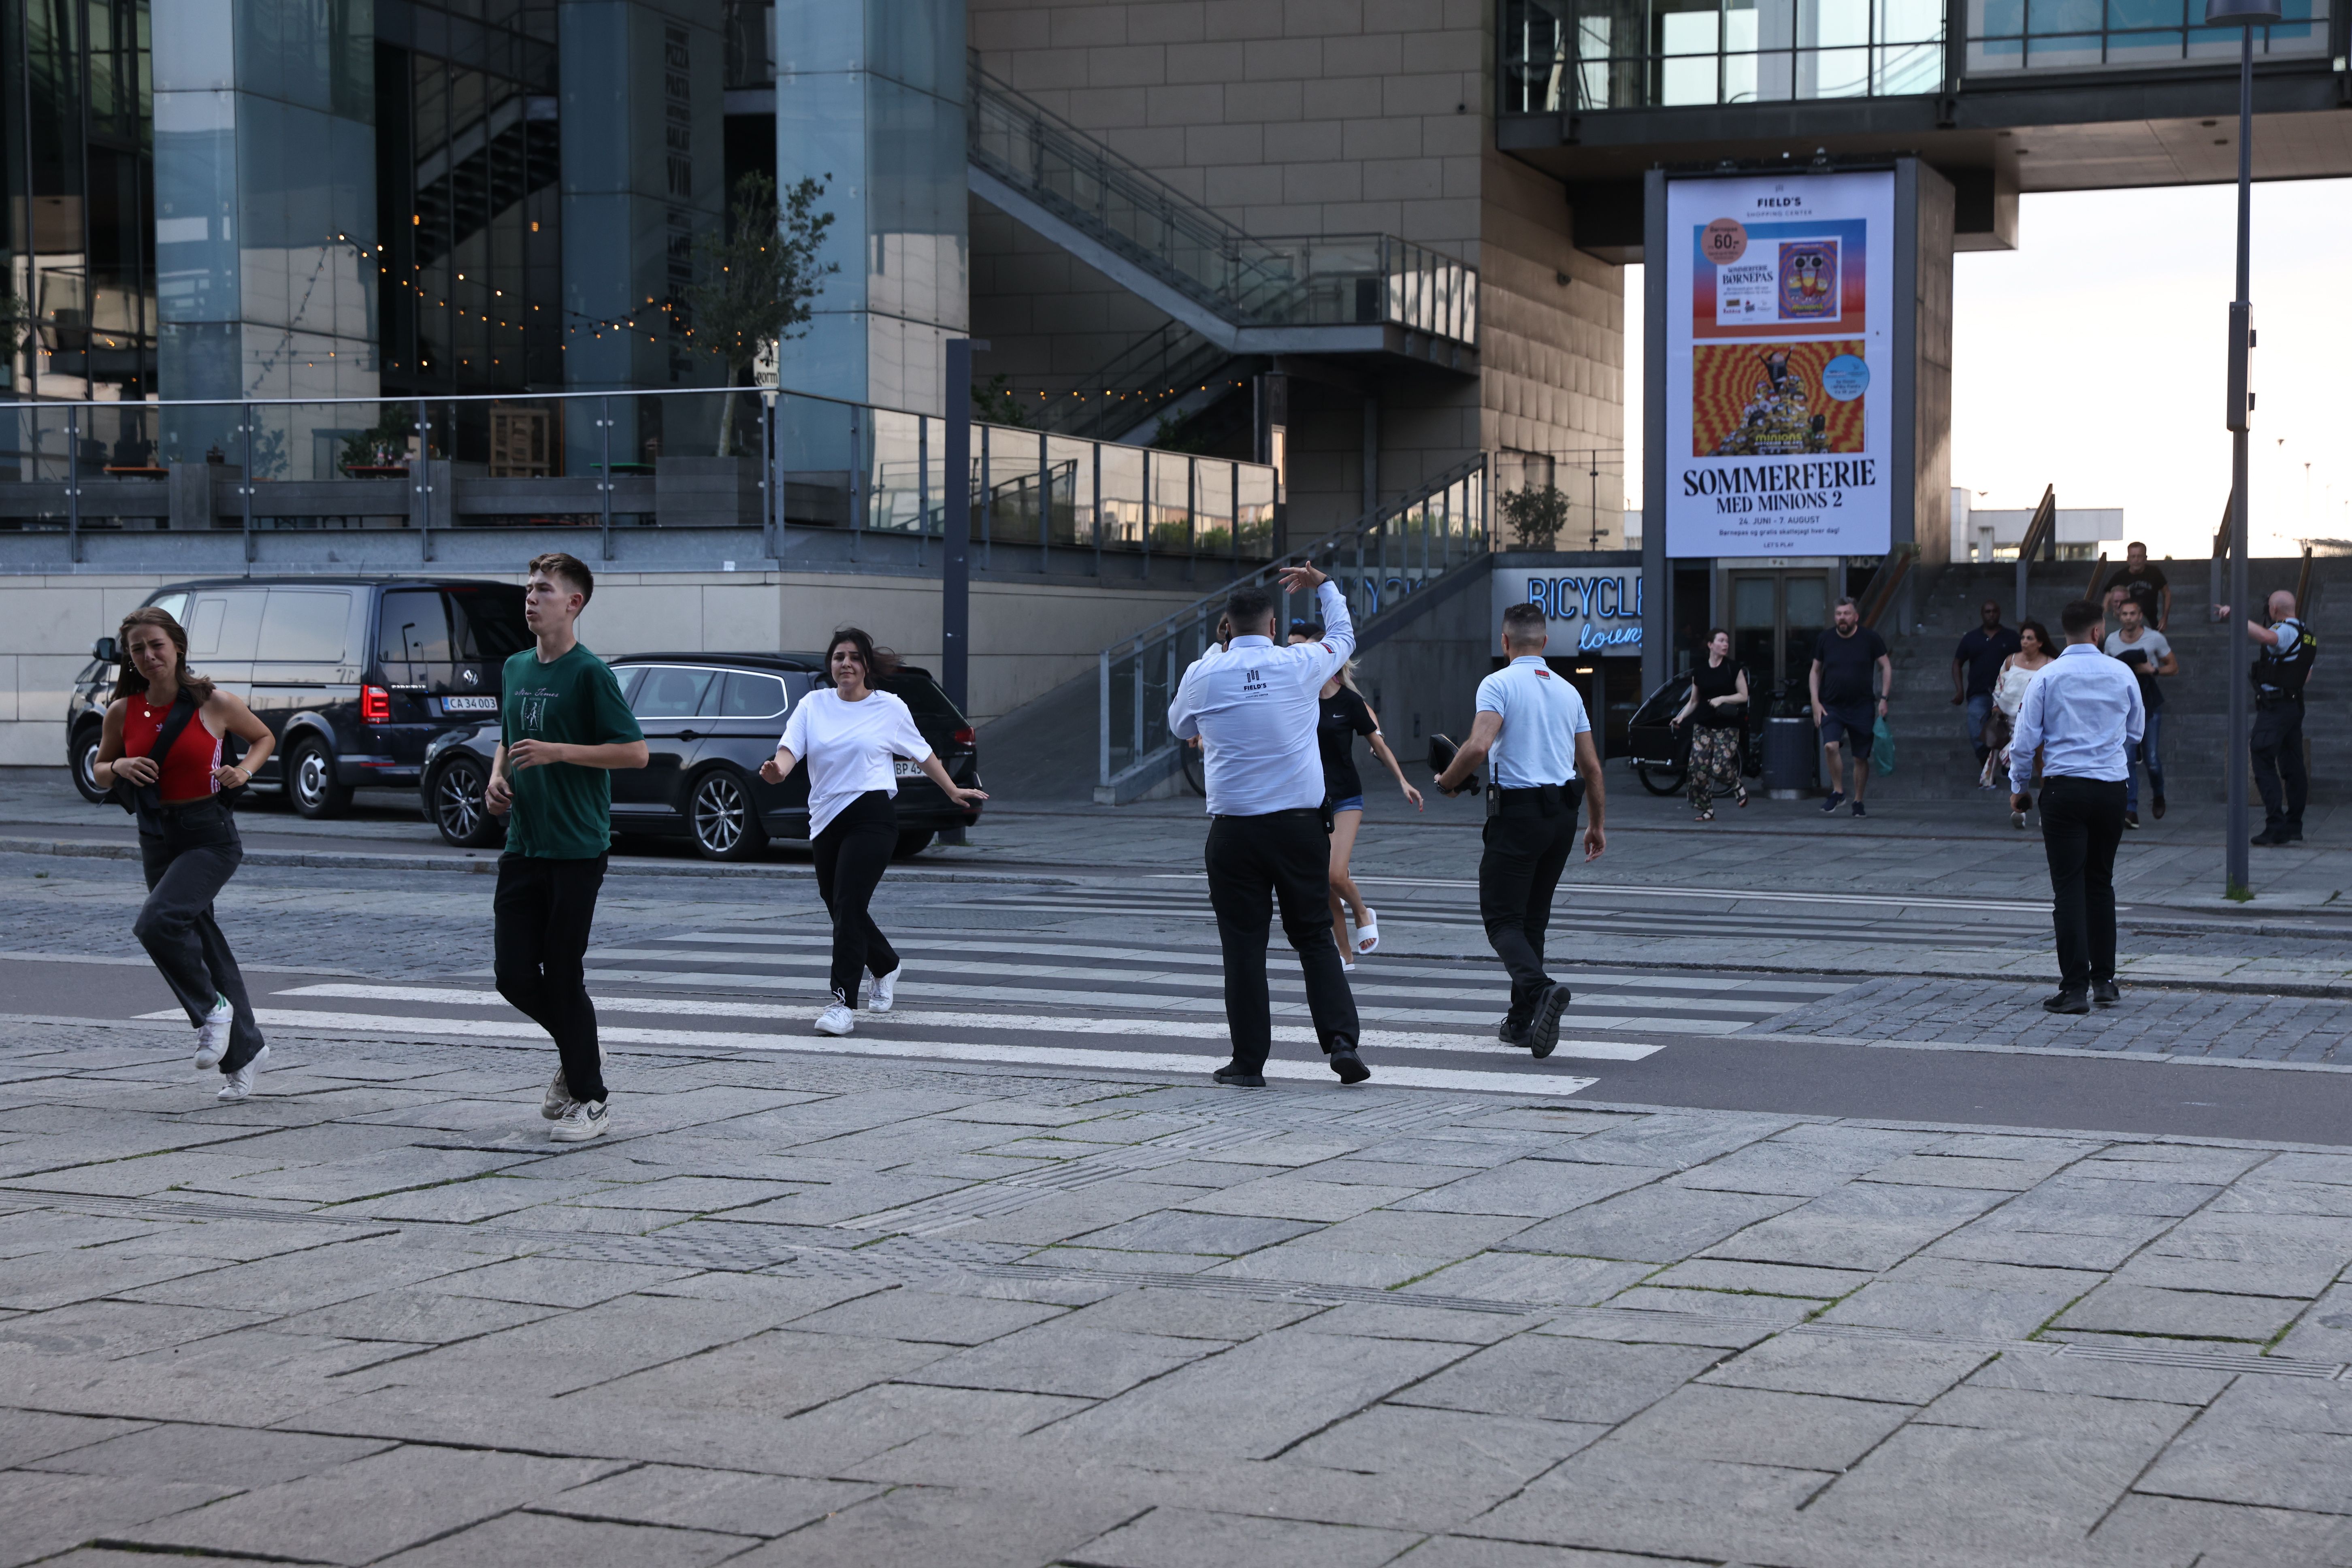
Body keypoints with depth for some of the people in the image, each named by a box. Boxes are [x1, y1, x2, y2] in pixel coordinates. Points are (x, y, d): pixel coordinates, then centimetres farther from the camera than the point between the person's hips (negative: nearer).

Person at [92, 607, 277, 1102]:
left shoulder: (214, 704, -8)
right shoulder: (123, 712, 1)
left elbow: (264, 737, 9)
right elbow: (99, 773, 13)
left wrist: (244, 770, -10)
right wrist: (119, 768, -9)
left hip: (210, 836, -5)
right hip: (156, 835, 5)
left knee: (157, 922, -26)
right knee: (203, 945, 12)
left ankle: (213, 1010, -5)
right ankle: (245, 1049, 26)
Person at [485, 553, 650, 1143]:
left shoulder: (588, 673, -9)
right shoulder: (515, 669, 12)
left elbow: (635, 752, -12)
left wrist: (557, 752, -18)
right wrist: (498, 778, 6)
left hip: (577, 847, -6)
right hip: (523, 845, 6)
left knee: (562, 974, -4)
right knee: (514, 975, 3)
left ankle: (590, 1098, 9)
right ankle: (577, 1050, 29)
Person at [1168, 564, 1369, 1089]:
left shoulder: (1204, 674, -2)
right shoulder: (1301, 665, -1)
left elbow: (1179, 726, 19)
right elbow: (1344, 638, 22)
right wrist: (1324, 586, 36)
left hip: (1234, 828, -1)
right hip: (1299, 823, 1)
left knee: (1243, 944, 4)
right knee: (1315, 936, 10)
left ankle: (1249, 1061, 5)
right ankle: (1341, 1040, 0)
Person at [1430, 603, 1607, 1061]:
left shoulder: (1499, 684, -6)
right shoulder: (1568, 691, 13)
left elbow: (1479, 746, -21)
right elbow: (1591, 766, 15)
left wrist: (1447, 781, -3)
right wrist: (1597, 825, 24)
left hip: (1518, 810, -6)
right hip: (1563, 812, 6)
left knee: (1502, 919, -3)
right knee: (1533, 918, 15)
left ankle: (1540, 989, -29)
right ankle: (1522, 1021, 17)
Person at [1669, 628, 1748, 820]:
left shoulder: (1734, 670, 2)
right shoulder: (1699, 673, 9)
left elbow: (1744, 696, 1)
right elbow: (1693, 701, 15)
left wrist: (1722, 699, -14)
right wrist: (1681, 717, -1)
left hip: (1727, 727, -3)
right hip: (1703, 726, 3)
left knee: (1720, 769, -15)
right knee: (1699, 768, -9)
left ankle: (1738, 784, 19)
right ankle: (1706, 810, 2)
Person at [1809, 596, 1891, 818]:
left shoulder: (1870, 639, -3)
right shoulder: (1825, 640, 1)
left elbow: (1886, 667, 6)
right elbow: (1816, 671, 11)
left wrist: (1884, 698, -3)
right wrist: (1816, 702, 2)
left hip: (1862, 708, 0)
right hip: (1831, 706, 0)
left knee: (1861, 758, 3)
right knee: (1831, 746, -23)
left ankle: (1858, 802, 20)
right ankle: (1837, 791, -5)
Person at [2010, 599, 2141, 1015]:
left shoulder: (2047, 677, -4)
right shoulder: (2122, 674, 4)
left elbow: (2026, 738, -3)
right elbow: (2135, 734, 17)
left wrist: (2018, 786, 12)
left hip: (2065, 789, -3)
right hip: (2112, 788, 3)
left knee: (2069, 887, -3)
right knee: (2101, 883, 15)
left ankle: (2075, 987, -8)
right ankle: (2104, 980, 17)